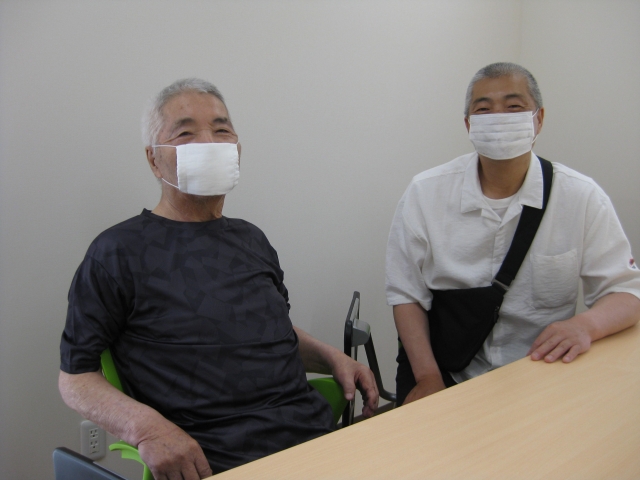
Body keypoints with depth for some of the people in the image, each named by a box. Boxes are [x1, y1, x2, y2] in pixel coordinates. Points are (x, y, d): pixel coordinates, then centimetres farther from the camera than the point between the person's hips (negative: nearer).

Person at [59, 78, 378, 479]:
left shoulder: (251, 240, 20)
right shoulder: (119, 252, 1)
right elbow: (76, 375, 3)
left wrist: (333, 358, 11)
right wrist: (145, 427, -16)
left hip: (316, 430, 6)